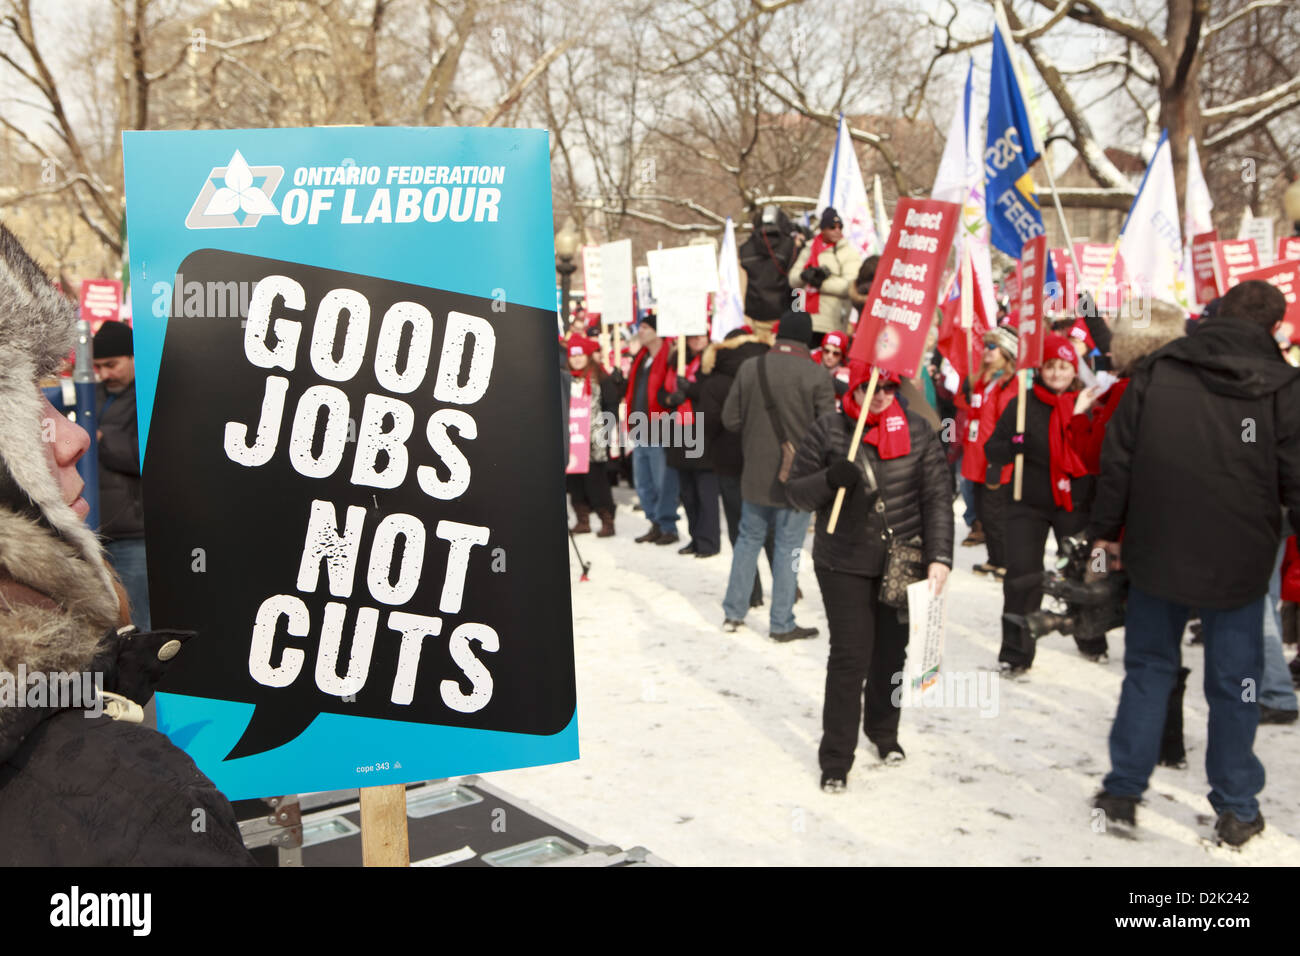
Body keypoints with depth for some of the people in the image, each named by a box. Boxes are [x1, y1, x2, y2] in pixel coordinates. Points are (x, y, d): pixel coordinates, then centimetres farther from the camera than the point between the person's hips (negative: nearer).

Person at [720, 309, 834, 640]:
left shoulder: (750, 369, -5)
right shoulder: (817, 376, -14)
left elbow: (730, 419, 0)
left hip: (755, 475, 3)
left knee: (748, 539, 17)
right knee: (788, 548, 5)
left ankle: (733, 612, 24)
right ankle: (782, 624, 13)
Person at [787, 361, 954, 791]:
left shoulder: (917, 431, -1)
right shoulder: (828, 430, -5)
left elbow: (938, 497, -3)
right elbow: (795, 490, -2)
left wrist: (939, 556, -13)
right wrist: (830, 479, -24)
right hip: (844, 564, -2)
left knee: (891, 651, 15)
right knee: (850, 655, -5)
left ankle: (884, 731, 39)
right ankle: (836, 758, 7)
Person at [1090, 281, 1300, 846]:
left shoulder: (1155, 371, -3)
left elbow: (1117, 458, -1)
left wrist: (1105, 530, 7)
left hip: (1156, 556, 2)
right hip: (1240, 565, -1)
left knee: (1148, 668, 16)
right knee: (1234, 682, 12)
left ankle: (1123, 789, 20)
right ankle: (1236, 809, 23)